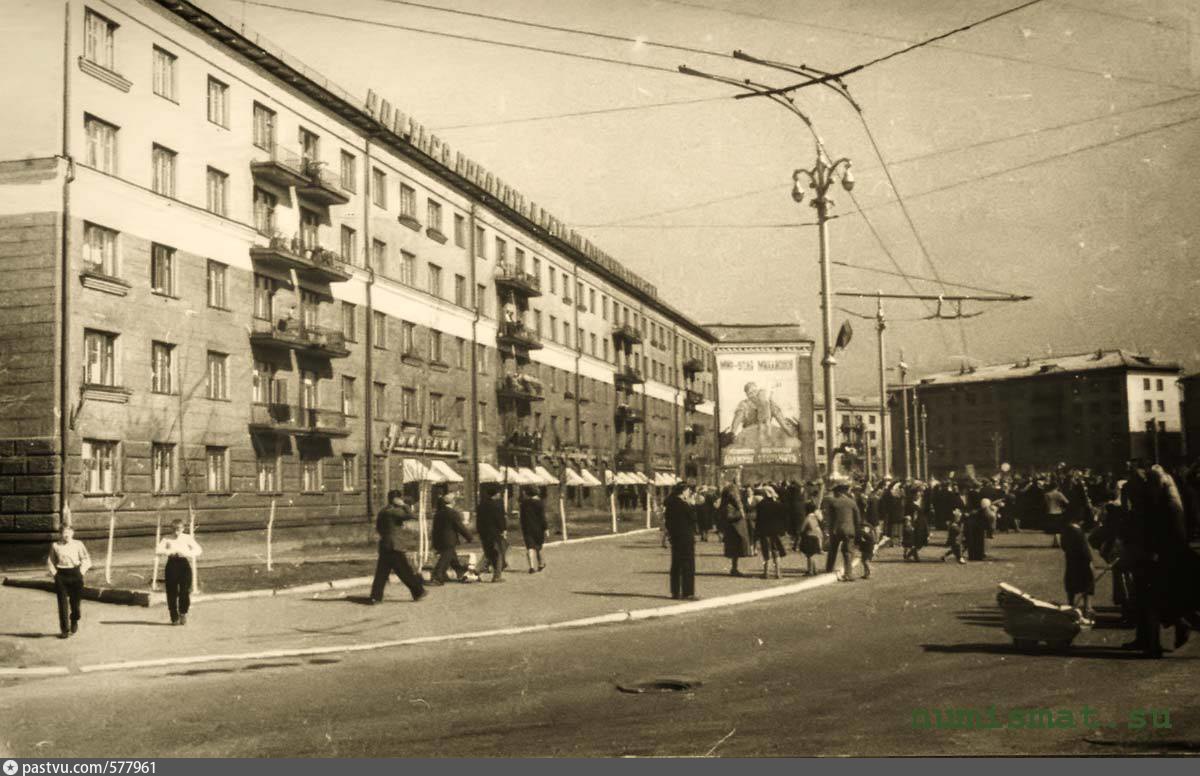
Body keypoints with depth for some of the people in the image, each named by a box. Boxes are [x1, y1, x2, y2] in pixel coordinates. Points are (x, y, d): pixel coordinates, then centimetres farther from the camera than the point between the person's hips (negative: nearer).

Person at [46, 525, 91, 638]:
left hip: (75, 574, 0)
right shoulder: (55, 546, 6)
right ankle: (64, 630, 3)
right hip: (61, 575, 0)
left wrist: (81, 572, -2)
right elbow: (50, 561, 16)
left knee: (75, 600, 0)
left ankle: (74, 621, 31)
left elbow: (86, 560, 7)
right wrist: (54, 573, 4)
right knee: (62, 602, -3)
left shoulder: (78, 544, 4)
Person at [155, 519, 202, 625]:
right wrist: (170, 552, -20)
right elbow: (157, 550, -5)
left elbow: (198, 550, -2)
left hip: (184, 563, 0)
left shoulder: (187, 538, 6)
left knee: (185, 590, -5)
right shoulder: (167, 539, 7)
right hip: (172, 564, 0)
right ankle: (174, 617, 10)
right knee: (172, 592, -1)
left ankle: (183, 613, 14)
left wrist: (185, 553, -17)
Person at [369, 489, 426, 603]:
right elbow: (410, 516, -18)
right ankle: (418, 592, 7)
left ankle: (375, 596, 3)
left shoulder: (382, 512, 14)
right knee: (406, 571, 0)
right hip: (394, 545, -7)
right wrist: (403, 505, -6)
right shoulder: (393, 511, -11)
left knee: (381, 572, 7)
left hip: (383, 545, 7)